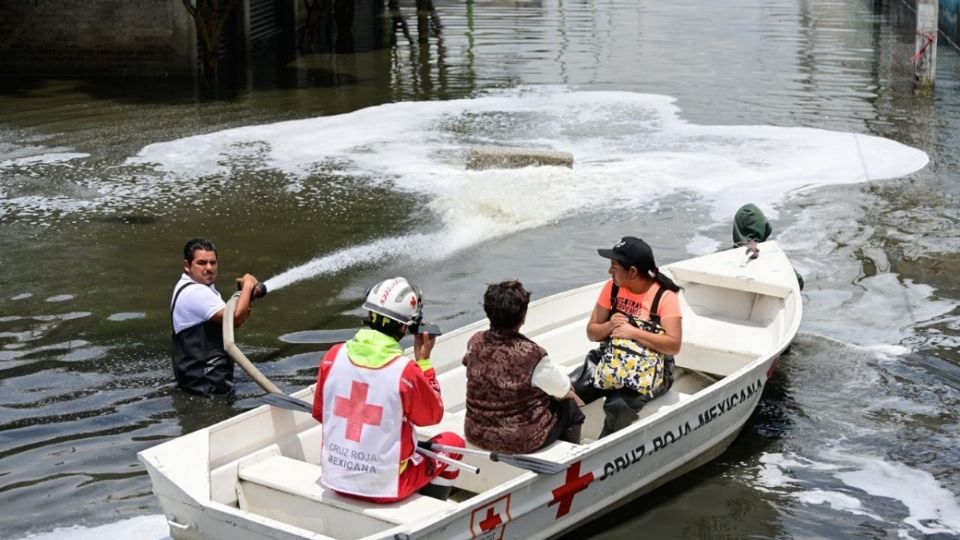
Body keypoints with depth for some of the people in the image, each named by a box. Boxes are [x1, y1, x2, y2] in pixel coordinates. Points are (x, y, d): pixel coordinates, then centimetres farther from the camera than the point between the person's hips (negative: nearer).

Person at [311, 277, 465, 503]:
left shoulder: (333, 356, -8)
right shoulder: (406, 371, -21)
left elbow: (319, 413, 6)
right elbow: (433, 415, -2)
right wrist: (423, 360, 0)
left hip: (335, 477, 5)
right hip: (385, 487, -5)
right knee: (453, 442, 20)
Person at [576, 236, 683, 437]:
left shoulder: (665, 296, -12)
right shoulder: (612, 287, 4)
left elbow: (674, 345, -20)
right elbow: (591, 332, 7)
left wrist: (633, 332, -25)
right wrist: (609, 326, -15)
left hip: (651, 369, -5)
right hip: (611, 361, 5)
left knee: (619, 406, -36)